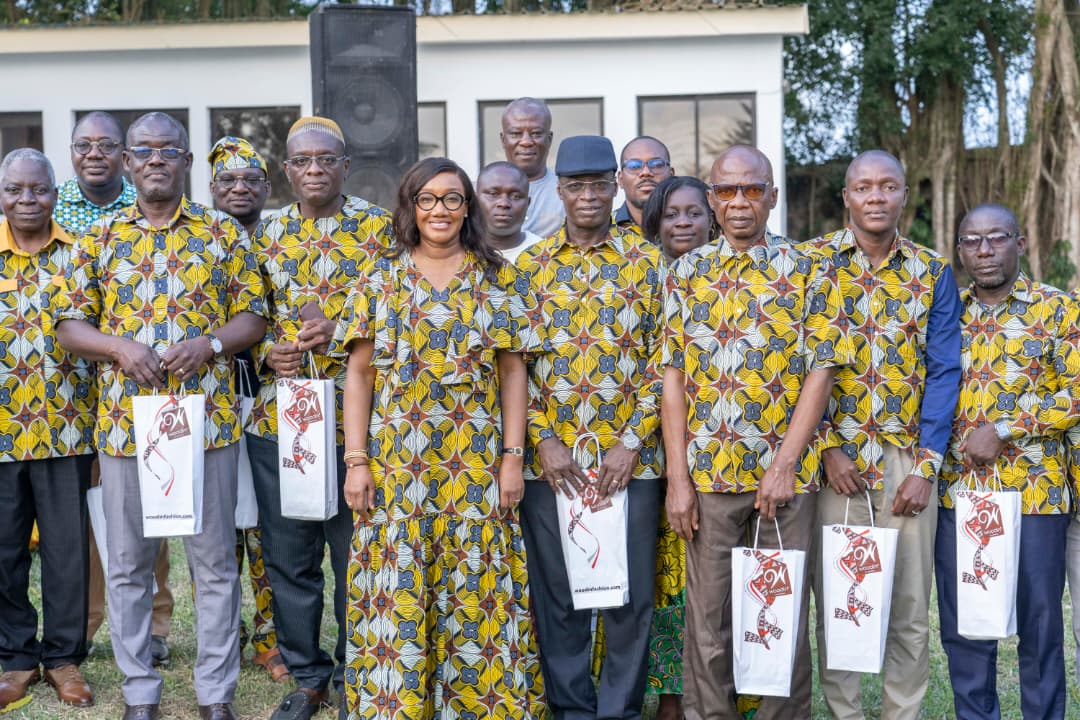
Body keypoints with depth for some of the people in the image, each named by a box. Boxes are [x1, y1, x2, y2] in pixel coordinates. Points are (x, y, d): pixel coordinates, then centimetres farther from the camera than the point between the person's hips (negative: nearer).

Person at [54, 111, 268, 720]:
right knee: (129, 565, 9)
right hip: (125, 422, 2)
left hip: (207, 419, -1)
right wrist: (120, 347, -13)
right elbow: (70, 326, 6)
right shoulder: (101, 238, 7)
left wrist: (209, 344, -16)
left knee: (215, 562, 5)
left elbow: (253, 319, 4)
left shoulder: (225, 234, 4)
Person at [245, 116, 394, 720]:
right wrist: (268, 352, -6)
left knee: (356, 557, 6)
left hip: (355, 419, -3)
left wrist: (340, 332, -19)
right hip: (277, 417, 4)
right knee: (288, 559, 11)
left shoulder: (379, 228, 0)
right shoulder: (268, 233, 11)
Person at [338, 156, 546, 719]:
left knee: (476, 594, 3)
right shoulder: (382, 279, 6)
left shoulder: (497, 278, 6)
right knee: (398, 595, 2)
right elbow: (360, 373, 4)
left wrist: (513, 457, -3)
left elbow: (512, 371, 4)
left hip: (476, 464, 0)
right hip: (397, 463, 0)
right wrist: (356, 461, -3)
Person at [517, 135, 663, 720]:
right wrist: (543, 441, -7)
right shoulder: (529, 265, 7)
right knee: (557, 598, 9)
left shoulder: (647, 262, 3)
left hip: (629, 458, -1)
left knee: (630, 598, 5)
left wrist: (632, 441, -9)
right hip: (549, 459, 1)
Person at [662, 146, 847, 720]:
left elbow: (819, 372, -4)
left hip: (787, 471, -1)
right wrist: (677, 477, -4)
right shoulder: (685, 274, 6)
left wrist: (784, 465, -12)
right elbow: (673, 378, 2)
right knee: (708, 615, 7)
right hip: (708, 472, 1)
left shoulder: (806, 273, 2)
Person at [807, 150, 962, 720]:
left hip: (908, 458, 2)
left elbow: (942, 372, 2)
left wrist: (926, 466, -6)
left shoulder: (932, 272, 5)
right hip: (832, 456, -1)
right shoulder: (812, 261, 0)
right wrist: (827, 448, -11)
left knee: (910, 605, 6)